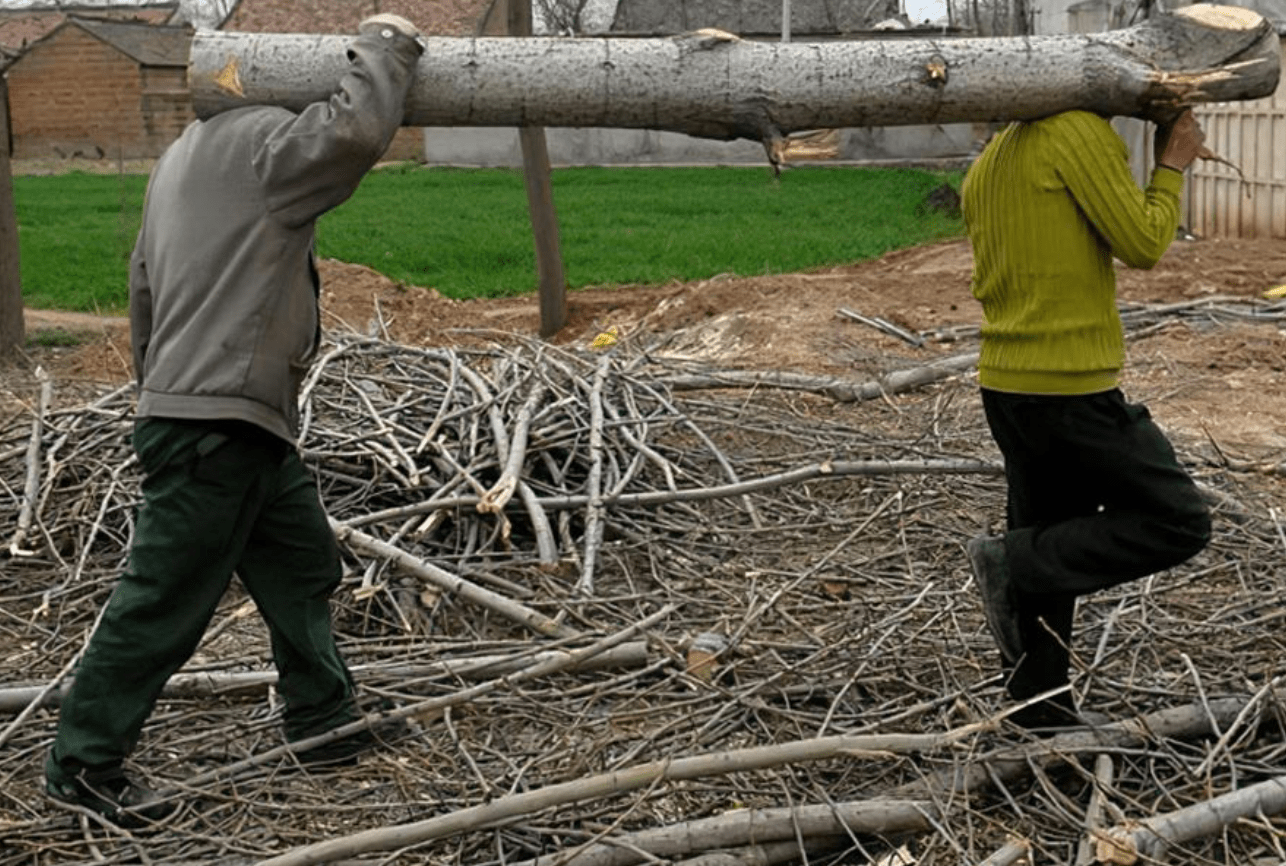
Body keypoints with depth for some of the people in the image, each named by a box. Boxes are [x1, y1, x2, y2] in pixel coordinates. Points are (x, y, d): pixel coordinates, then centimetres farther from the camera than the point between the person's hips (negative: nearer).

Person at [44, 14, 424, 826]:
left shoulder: (186, 154, 20)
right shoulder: (260, 141, -11)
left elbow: (145, 287, 22)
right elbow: (356, 131, -29)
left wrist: (161, 385, 27)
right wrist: (385, 44, -11)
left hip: (248, 424, 11)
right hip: (216, 425, -11)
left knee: (304, 563, 19)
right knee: (166, 600, -2)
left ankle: (324, 721, 31)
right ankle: (85, 762, 9)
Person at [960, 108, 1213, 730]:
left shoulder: (985, 165, 15)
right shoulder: (1078, 130, -11)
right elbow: (1141, 245, -12)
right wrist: (1172, 164, 3)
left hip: (1004, 383, 9)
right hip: (1072, 389, -9)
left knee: (1051, 558, 17)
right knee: (1177, 522, 1)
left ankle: (1040, 704, 24)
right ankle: (1012, 563, -5)